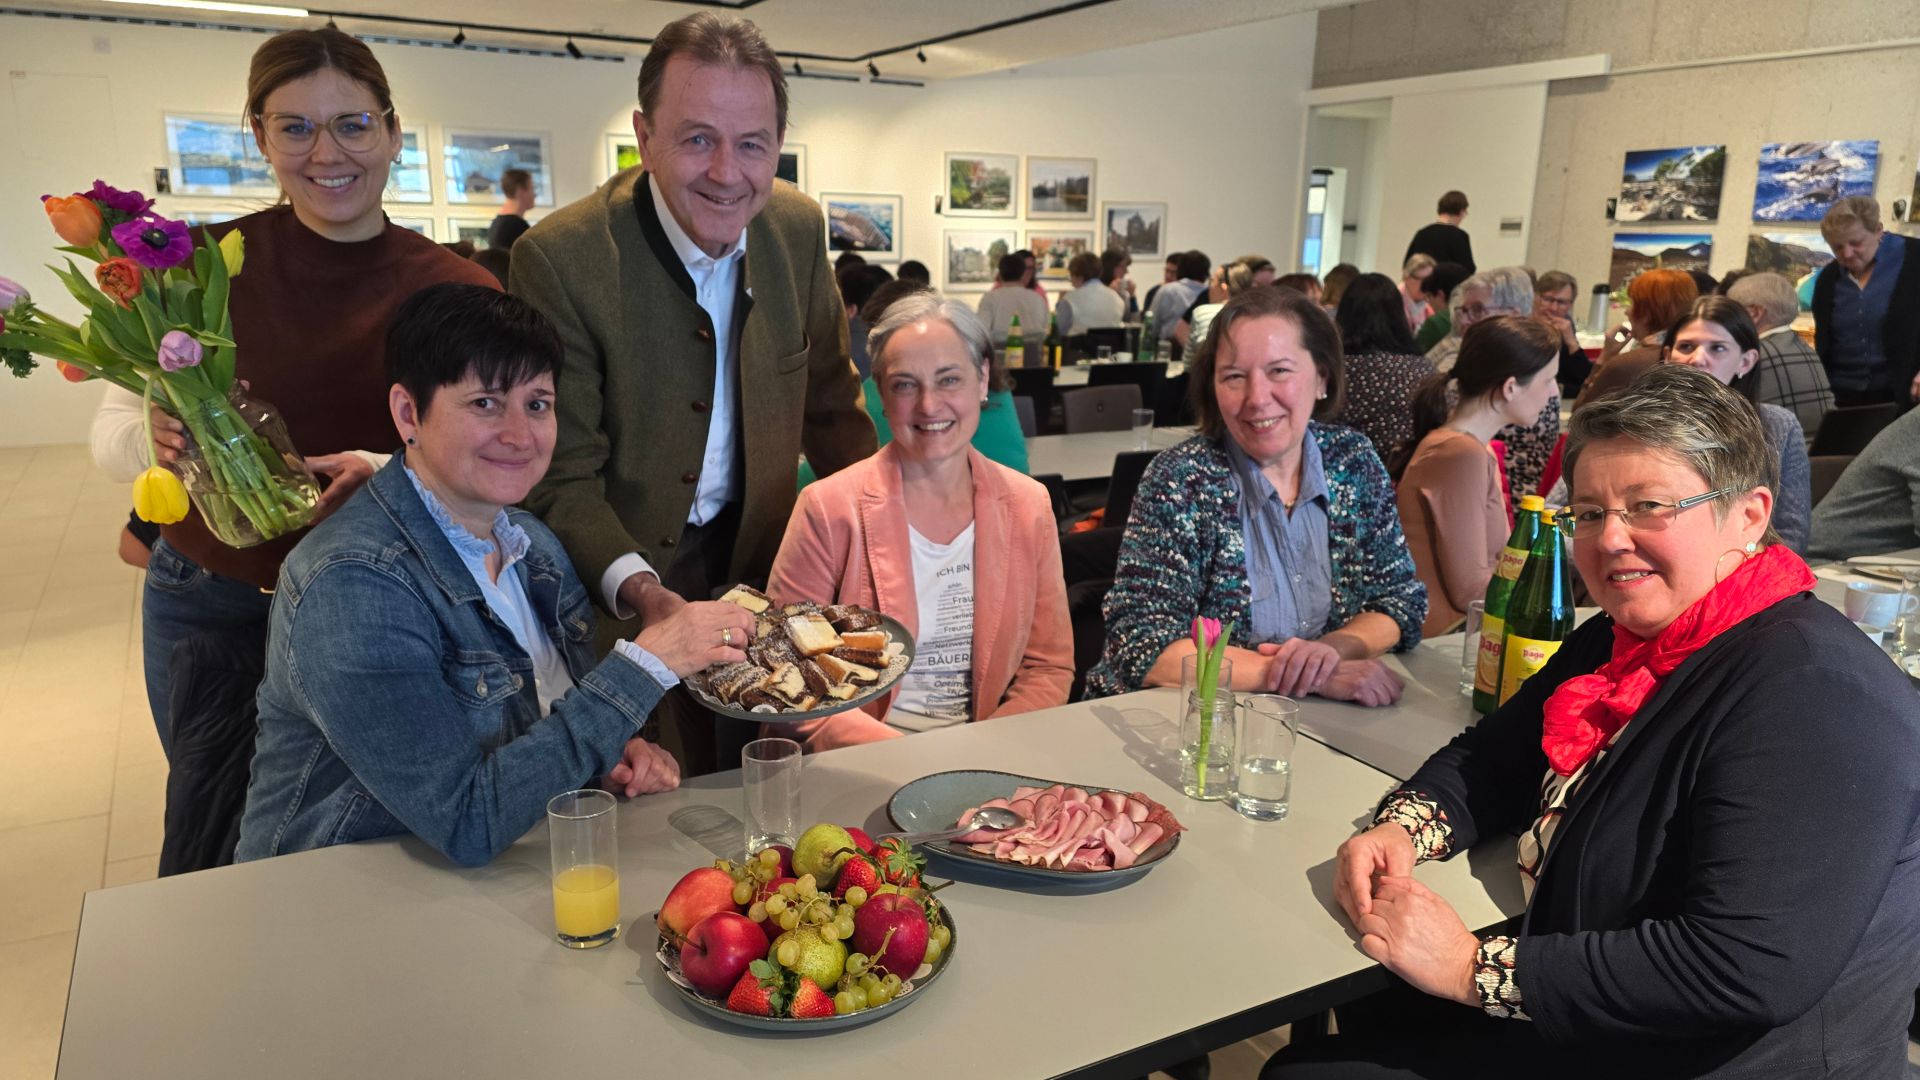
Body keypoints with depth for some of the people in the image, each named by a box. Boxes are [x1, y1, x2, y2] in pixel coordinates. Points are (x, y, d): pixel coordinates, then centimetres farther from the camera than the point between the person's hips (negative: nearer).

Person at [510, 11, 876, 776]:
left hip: (757, 563, 5)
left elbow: (827, 403, 6)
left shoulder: (798, 229, -8)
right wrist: (638, 589, -36)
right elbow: (562, 478, -20)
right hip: (613, 588, -4)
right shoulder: (560, 259, -23)